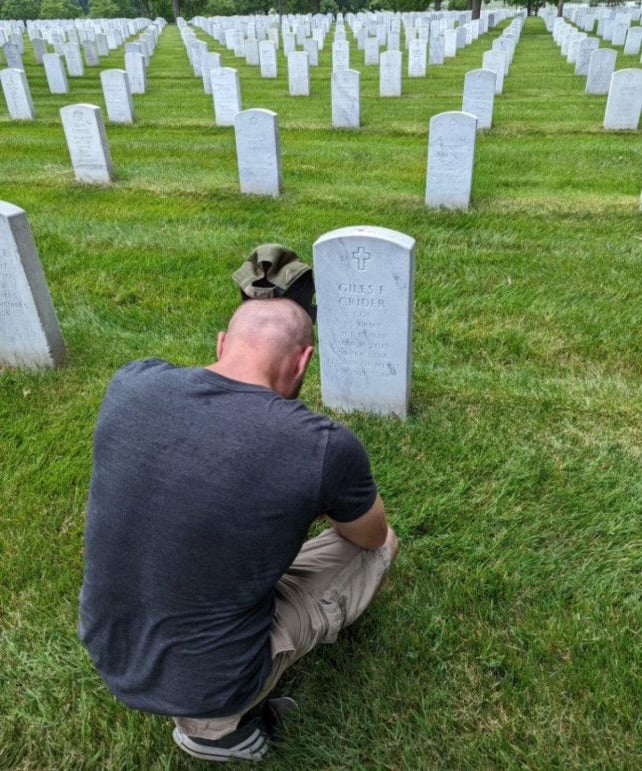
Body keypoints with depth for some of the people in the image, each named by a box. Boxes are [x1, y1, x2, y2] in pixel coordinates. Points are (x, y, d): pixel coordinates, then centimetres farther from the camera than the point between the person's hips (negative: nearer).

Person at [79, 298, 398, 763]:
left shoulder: (131, 384, -11)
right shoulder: (325, 447, -24)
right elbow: (372, 536, -1)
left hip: (107, 652, 5)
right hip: (210, 686, -4)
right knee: (382, 546, 8)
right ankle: (220, 721, 10)